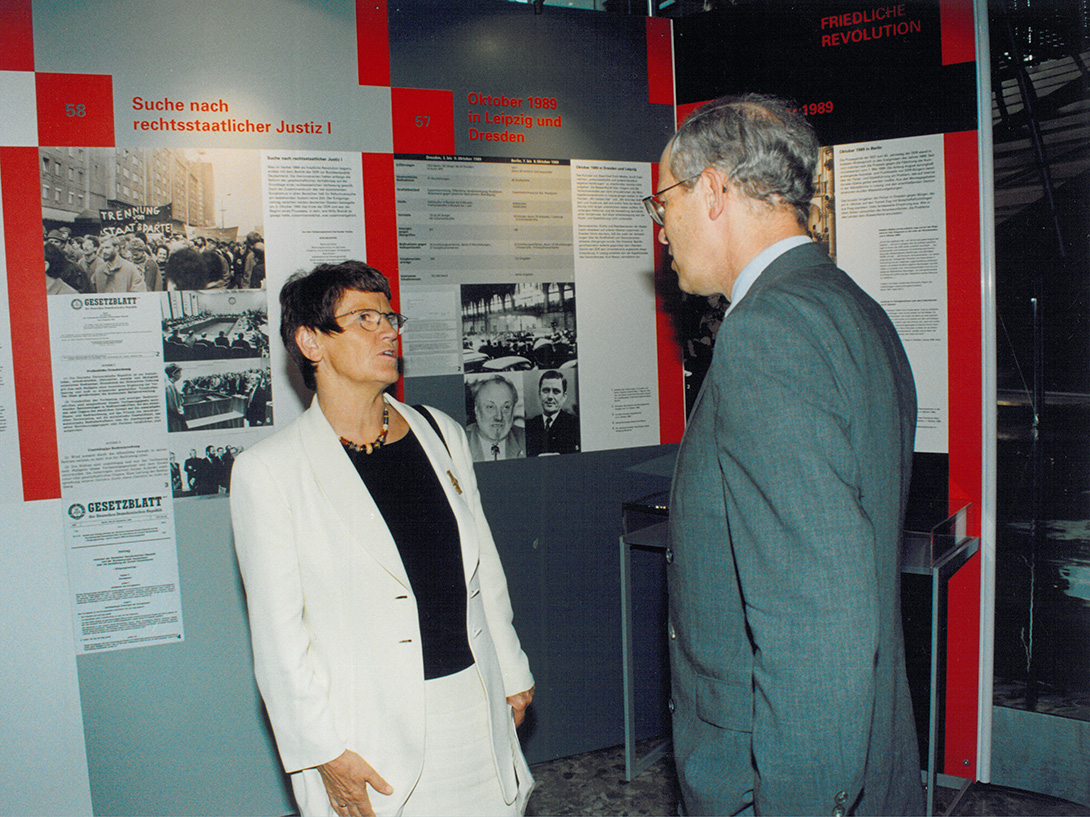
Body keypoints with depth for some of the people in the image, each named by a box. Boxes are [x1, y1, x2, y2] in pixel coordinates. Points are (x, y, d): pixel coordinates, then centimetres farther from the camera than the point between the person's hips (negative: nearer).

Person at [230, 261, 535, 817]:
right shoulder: (268, 470, -8)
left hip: (475, 706, 4)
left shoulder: (441, 435, 7)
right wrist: (322, 750, -9)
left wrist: (511, 673, 15)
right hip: (370, 737, -4)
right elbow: (278, 630, -8)